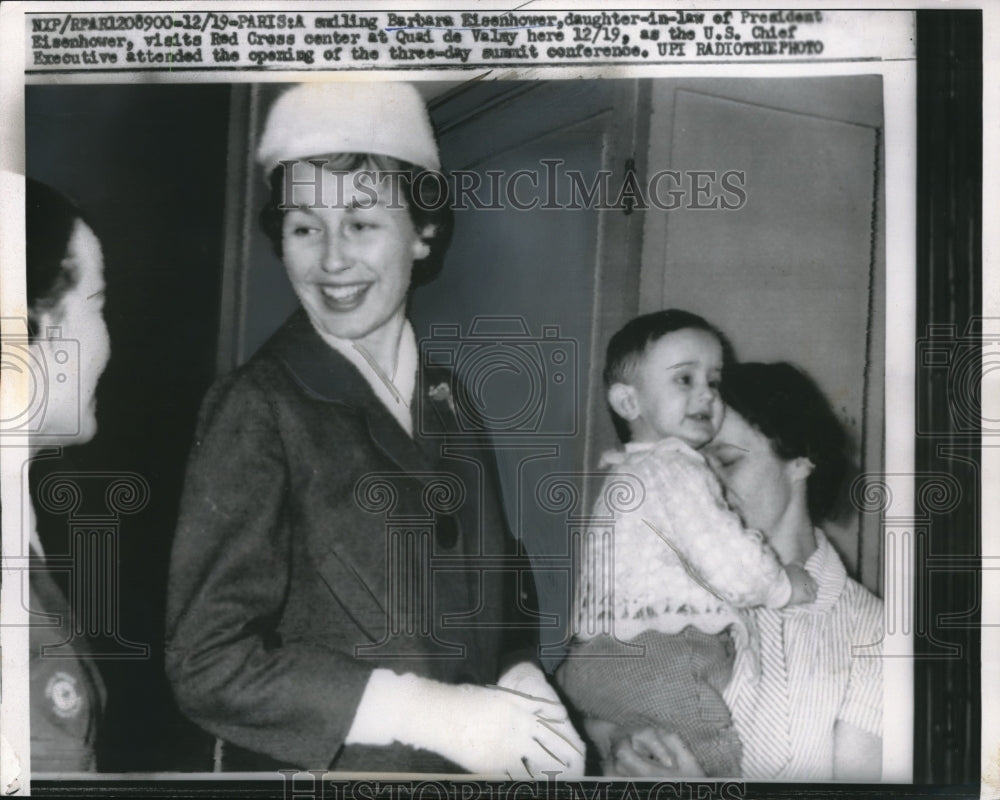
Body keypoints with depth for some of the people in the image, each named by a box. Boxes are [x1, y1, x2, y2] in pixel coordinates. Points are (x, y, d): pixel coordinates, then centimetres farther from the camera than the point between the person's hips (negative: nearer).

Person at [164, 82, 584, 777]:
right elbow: (209, 660, -19)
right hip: (315, 767, -5)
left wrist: (522, 681, -11)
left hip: (471, 763, 5)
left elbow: (497, 578, 9)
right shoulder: (258, 409, -16)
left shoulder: (445, 399, 0)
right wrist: (433, 712, -25)